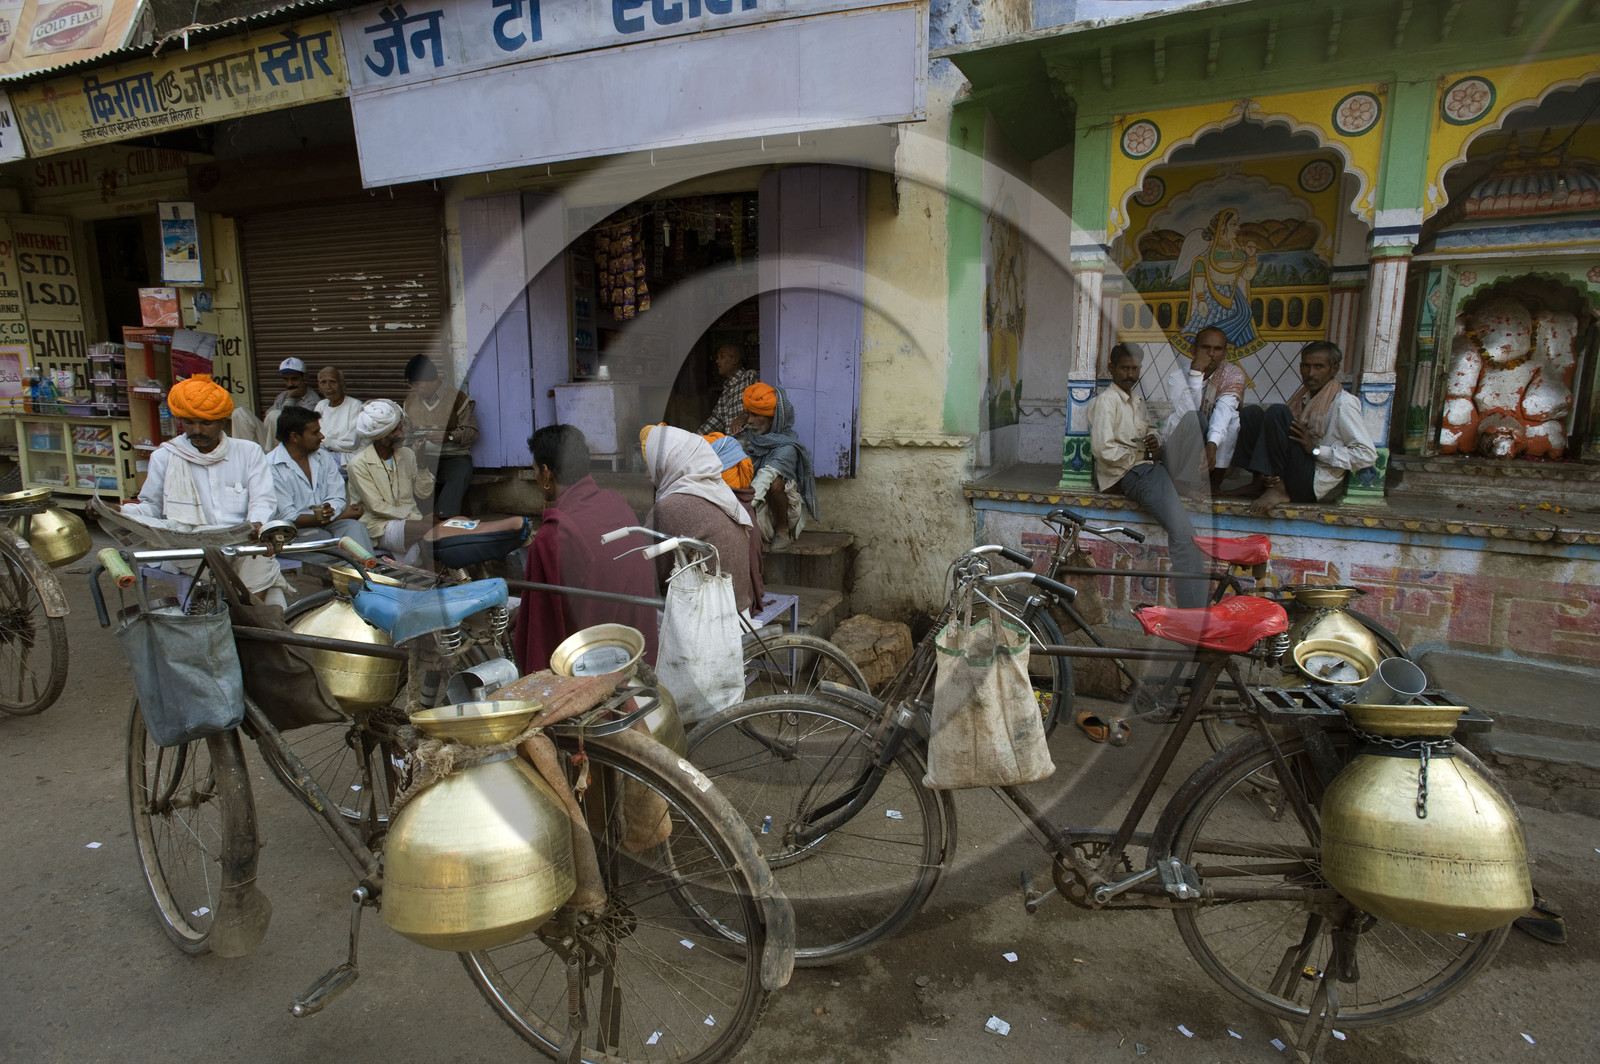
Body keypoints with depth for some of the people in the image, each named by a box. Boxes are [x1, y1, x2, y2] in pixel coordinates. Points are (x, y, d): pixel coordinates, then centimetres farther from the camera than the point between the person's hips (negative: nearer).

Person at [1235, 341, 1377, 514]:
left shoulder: (1343, 403, -8)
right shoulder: (1302, 396, 14)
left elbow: (1368, 455, -14)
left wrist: (1316, 449, -17)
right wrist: (1269, 476, -2)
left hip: (1313, 486, -7)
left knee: (1277, 412, -21)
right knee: (1251, 413, -2)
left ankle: (1279, 490, -17)